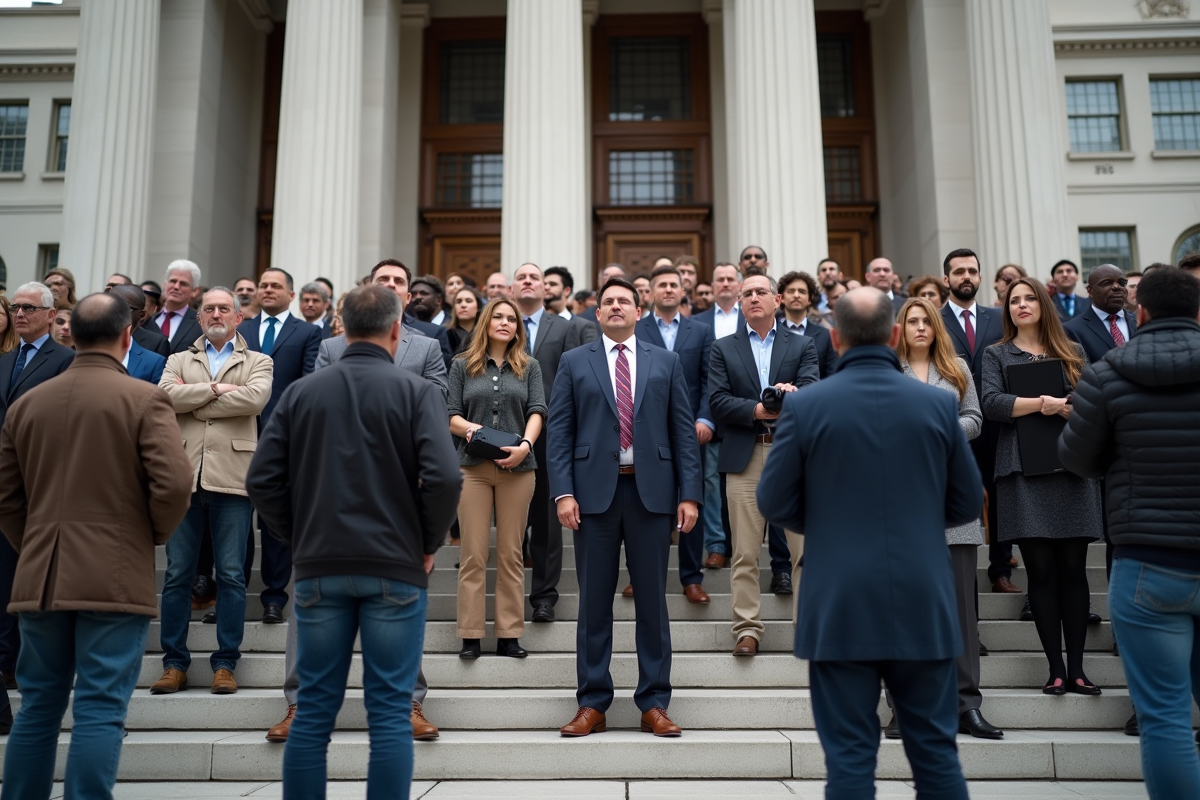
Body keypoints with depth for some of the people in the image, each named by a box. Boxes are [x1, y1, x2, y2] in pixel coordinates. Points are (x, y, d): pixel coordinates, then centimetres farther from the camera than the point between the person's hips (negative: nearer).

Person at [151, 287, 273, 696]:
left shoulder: (257, 362, 12)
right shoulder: (179, 360, 19)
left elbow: (255, 398, -10)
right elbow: (166, 394, -2)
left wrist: (193, 401, -6)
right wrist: (215, 389, -8)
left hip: (231, 477, -2)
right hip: (184, 475, 2)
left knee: (231, 574, 1)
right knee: (177, 574, 4)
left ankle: (225, 663, 9)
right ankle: (175, 663, 14)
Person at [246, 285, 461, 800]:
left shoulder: (301, 392, 5)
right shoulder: (416, 391, -4)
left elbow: (262, 480, 0)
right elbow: (444, 478, -15)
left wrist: (299, 539, 11)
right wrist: (428, 545, 0)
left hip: (318, 569, 3)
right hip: (395, 569, -3)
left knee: (314, 710, 10)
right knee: (389, 712, 4)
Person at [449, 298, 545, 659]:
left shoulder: (529, 366, 11)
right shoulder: (462, 365, 10)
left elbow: (537, 411, 1)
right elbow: (451, 415, 6)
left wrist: (525, 445, -16)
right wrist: (468, 428, -16)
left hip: (517, 467, 1)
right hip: (473, 466, -1)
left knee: (511, 553, 4)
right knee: (474, 554, 0)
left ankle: (509, 635, 9)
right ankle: (470, 635, 5)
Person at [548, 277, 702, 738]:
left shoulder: (665, 363, 11)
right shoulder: (574, 363, 9)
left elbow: (683, 431, 7)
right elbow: (559, 432, 3)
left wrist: (689, 493, -2)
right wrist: (563, 492, -8)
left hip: (651, 491, 1)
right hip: (595, 491, 0)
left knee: (652, 600, 5)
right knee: (594, 601, 5)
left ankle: (654, 704, 15)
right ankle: (592, 704, 15)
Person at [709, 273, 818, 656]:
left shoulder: (802, 345, 12)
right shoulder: (723, 348, 12)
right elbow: (718, 401, 0)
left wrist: (793, 393, -26)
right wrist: (757, 410, -14)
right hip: (745, 456, 0)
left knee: (805, 547, 2)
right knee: (745, 551, 2)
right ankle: (747, 629, 11)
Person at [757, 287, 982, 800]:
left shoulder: (804, 405, -7)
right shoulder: (939, 403, -2)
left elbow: (774, 503, -2)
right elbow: (968, 503, 5)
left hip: (839, 606, -2)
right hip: (923, 604, 2)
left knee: (850, 757, 6)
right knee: (936, 752, 14)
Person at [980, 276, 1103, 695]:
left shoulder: (1073, 353, 16)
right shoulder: (996, 355, 11)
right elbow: (990, 403, -5)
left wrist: (1067, 409, -13)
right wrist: (1039, 403, -14)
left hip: (1073, 467, 2)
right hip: (1025, 470, -1)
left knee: (1073, 568, 1)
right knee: (1041, 570, -1)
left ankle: (1076, 667, 6)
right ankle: (1055, 668, 5)